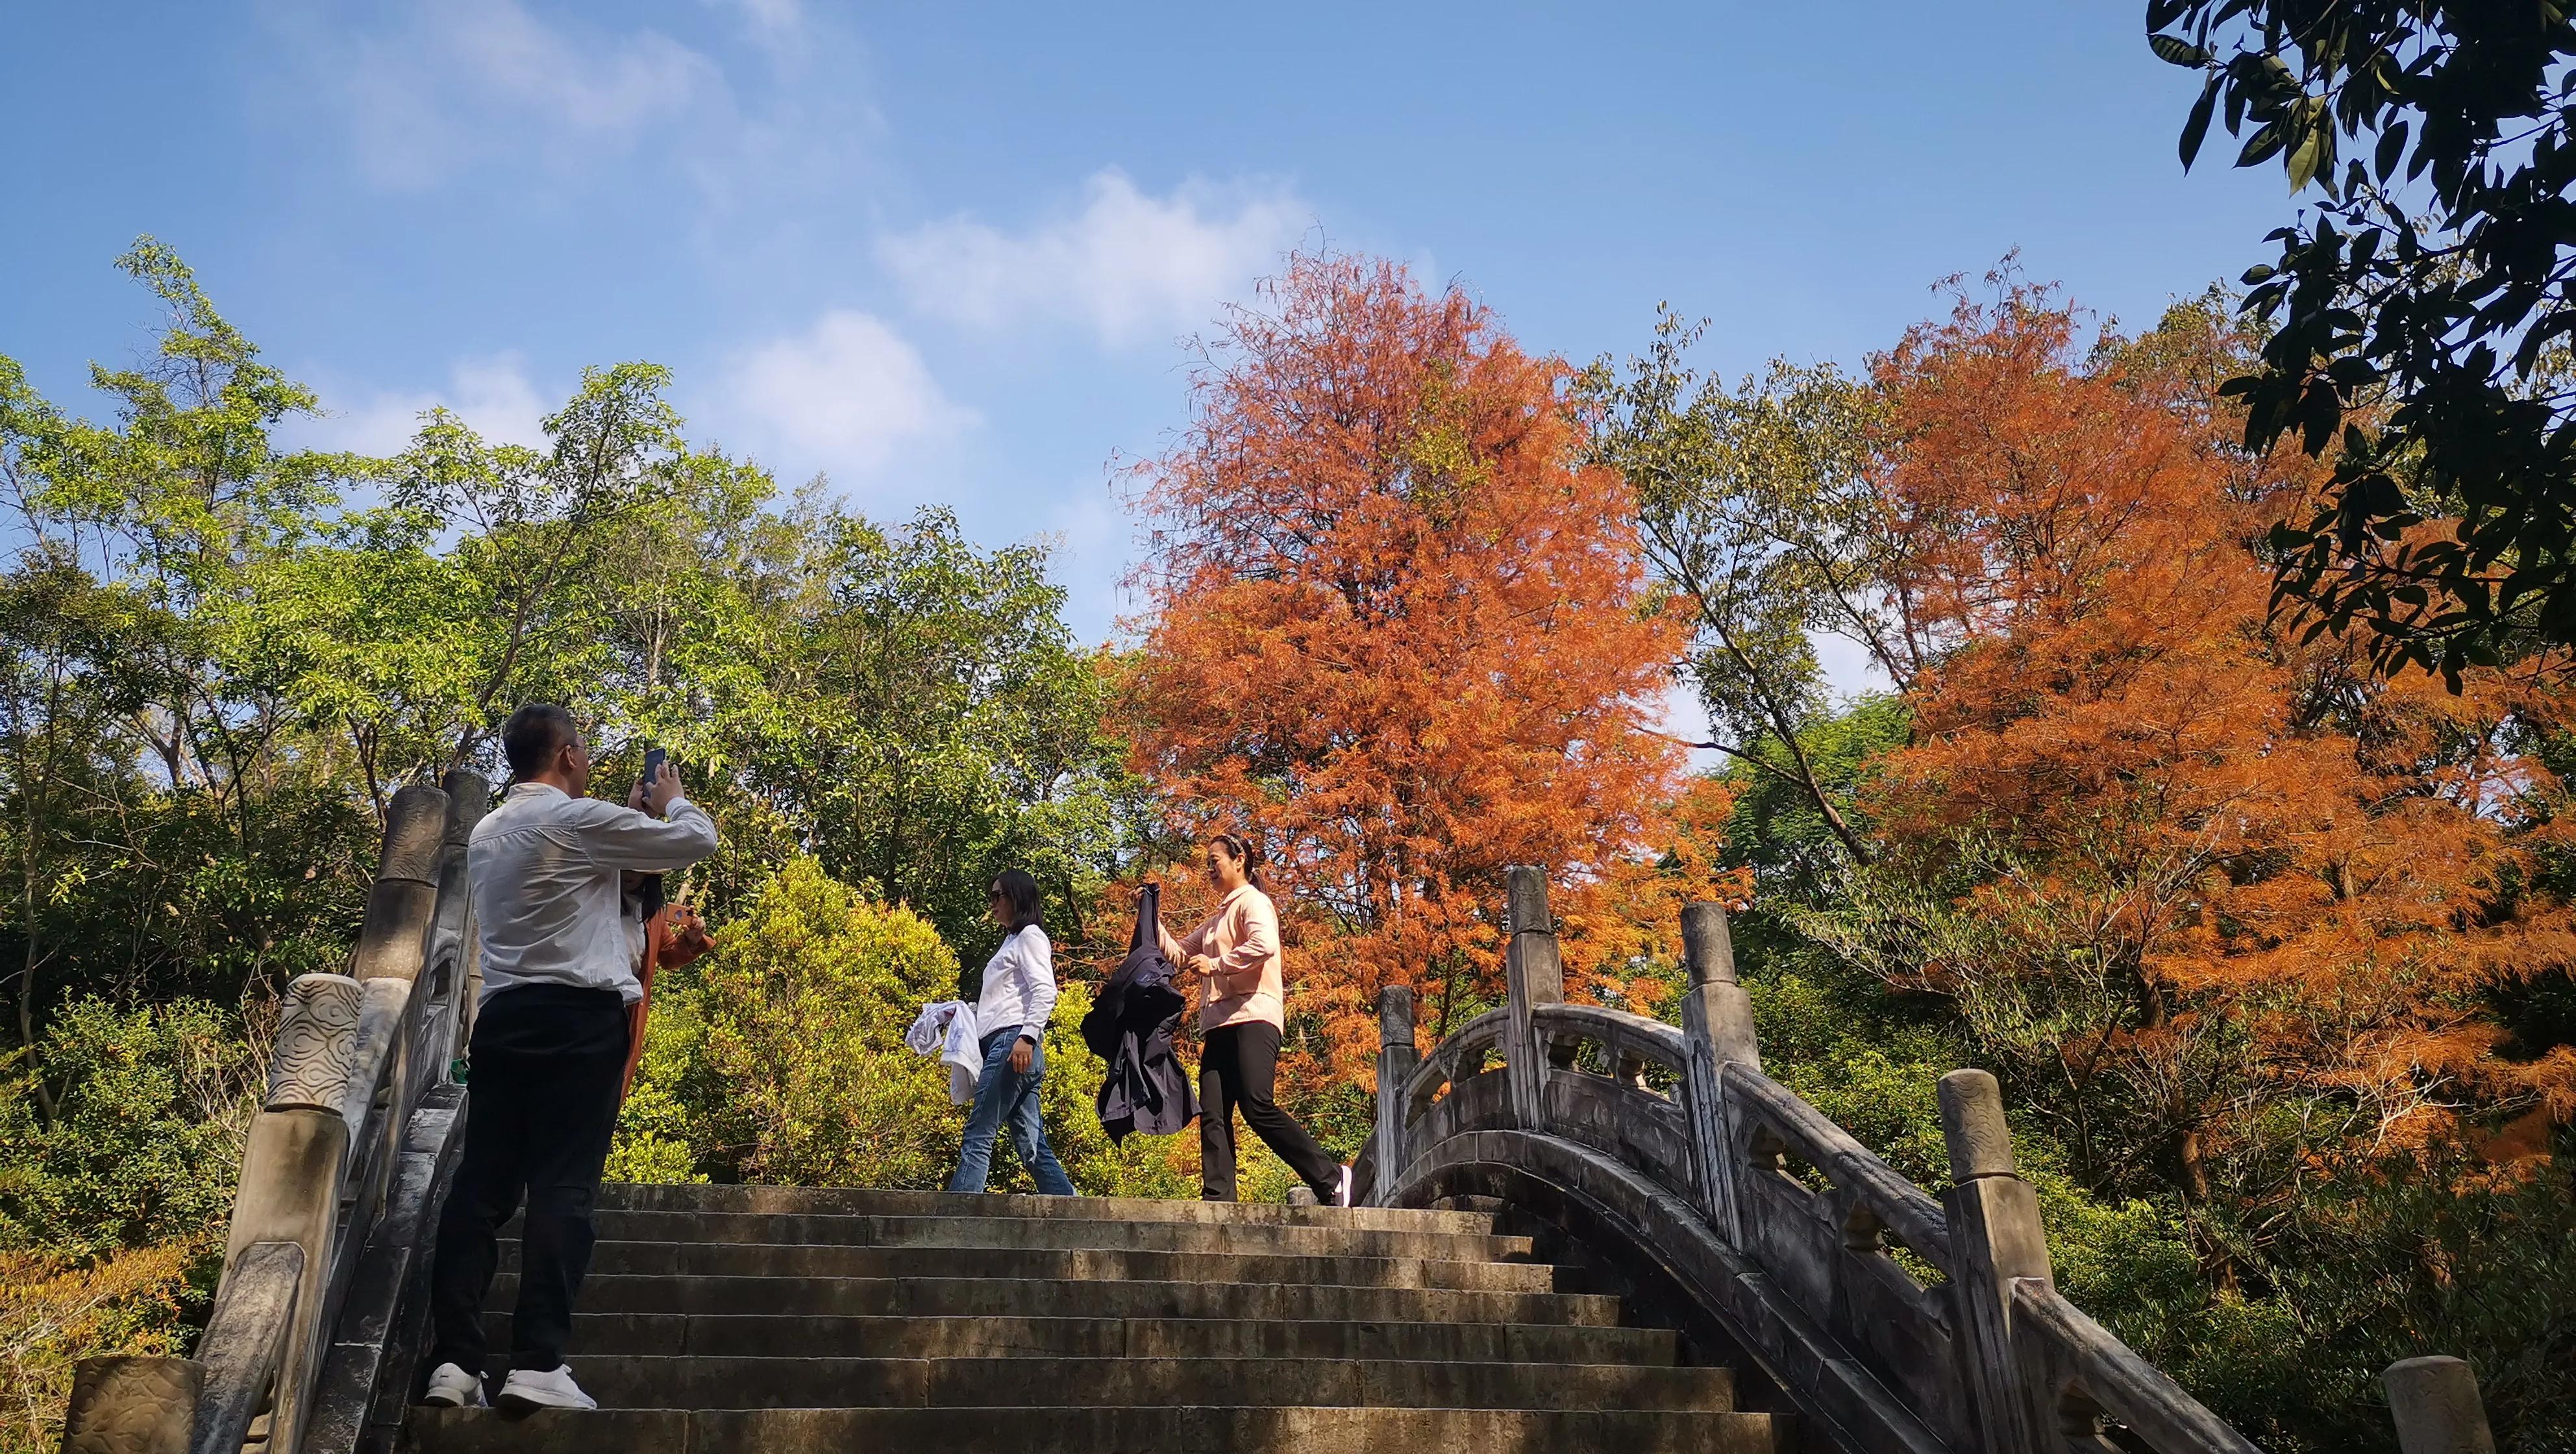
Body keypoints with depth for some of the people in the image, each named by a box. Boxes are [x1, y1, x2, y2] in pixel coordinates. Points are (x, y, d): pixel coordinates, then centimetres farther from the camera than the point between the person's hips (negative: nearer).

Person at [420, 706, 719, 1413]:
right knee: (563, 1187, -8)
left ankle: (453, 1361, 2)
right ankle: (537, 1363, -12)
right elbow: (698, 839, 0)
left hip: (502, 1016, 7)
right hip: (580, 1017, -7)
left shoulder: (486, 833, 18)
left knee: (481, 1184, 5)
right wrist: (671, 800, 20)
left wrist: (636, 819, 31)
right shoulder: (580, 820, -6)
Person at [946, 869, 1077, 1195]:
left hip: (1013, 1042, -9)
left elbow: (1045, 992, -12)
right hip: (1000, 1042, 9)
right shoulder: (1011, 940, 29)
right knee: (1032, 1145, 3)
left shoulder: (1030, 935, 1)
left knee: (978, 1135, -13)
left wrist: (1027, 1036, -23)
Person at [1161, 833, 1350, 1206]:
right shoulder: (1219, 917, 30)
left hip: (1252, 1017, -9)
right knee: (1212, 1116, -4)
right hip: (1220, 1024, 9)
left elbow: (1264, 945, -18)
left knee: (1257, 1108, -21)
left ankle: (1331, 1178, -14)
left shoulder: (1252, 901, 2)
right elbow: (1179, 952, 34)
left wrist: (1215, 965, -12)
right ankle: (1217, 1201, -9)